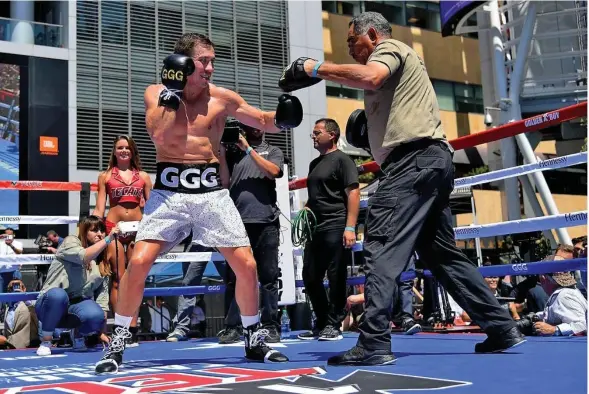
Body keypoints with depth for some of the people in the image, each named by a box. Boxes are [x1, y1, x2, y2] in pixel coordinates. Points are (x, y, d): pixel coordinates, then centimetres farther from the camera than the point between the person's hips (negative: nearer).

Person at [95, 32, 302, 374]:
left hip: (211, 190, 2)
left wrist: (282, 118, -8)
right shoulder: (157, 93, 3)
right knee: (139, 261, -16)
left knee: (247, 265, -2)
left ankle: (254, 339, 19)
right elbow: (157, 133, -15)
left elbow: (264, 122, 12)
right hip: (169, 190, -1)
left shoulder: (222, 98, 4)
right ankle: (118, 342, 3)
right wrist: (172, 91, -15)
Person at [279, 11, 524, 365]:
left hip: (415, 159, -10)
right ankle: (502, 329, 16)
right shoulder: (395, 62, 32)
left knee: (382, 246, -15)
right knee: (442, 254, 13)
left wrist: (315, 68, -12)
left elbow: (369, 77, -20)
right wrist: (368, 127, 19)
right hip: (430, 161, 10)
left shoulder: (390, 47, 4)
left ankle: (374, 344, -20)